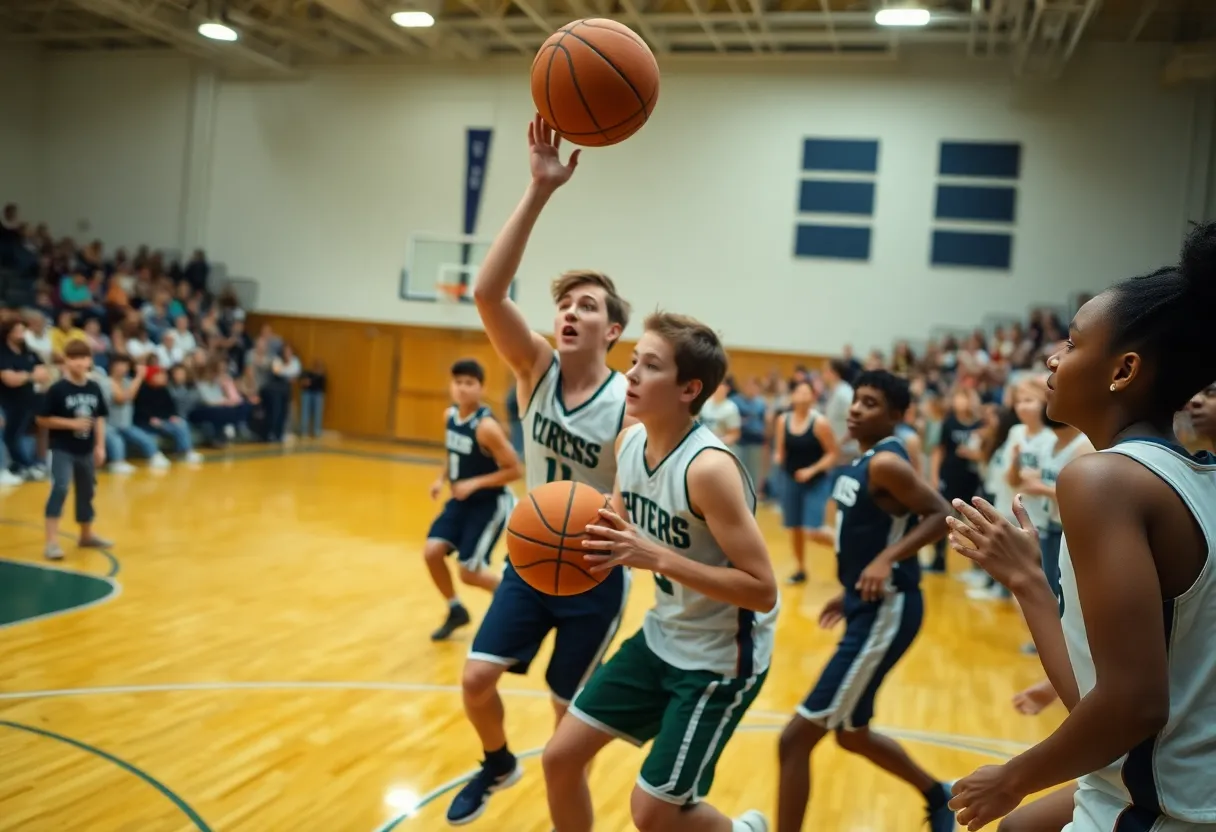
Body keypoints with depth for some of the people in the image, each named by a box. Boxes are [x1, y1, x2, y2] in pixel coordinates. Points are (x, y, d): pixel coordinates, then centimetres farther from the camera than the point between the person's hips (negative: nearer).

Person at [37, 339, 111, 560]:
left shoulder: (94, 388, 2)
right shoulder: (58, 389, -13)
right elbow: (43, 419, -11)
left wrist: (100, 446, 5)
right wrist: (72, 423, -19)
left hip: (86, 450, 5)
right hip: (62, 449, -5)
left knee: (86, 492, 17)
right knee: (60, 488, -19)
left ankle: (87, 535, 35)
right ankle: (52, 541, -17)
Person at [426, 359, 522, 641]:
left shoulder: (486, 427, -25)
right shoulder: (449, 416, -1)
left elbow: (515, 470, -22)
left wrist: (475, 483, -25)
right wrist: (442, 478, 1)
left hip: (490, 503, -7)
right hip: (461, 501, 7)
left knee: (469, 571, -5)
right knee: (432, 552, -5)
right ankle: (456, 611, 17)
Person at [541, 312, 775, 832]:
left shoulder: (709, 467, -29)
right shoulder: (630, 442, -4)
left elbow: (763, 591, -28)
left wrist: (657, 557, -33)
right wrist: (586, 545, -10)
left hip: (721, 657, -7)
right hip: (660, 638, 8)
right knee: (561, 757, 9)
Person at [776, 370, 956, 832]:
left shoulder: (886, 463, -17)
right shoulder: (862, 463, 12)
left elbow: (942, 515, -21)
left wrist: (886, 560, -29)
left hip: (885, 614, -10)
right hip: (868, 608, 10)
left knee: (796, 738, -8)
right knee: (851, 733, 25)